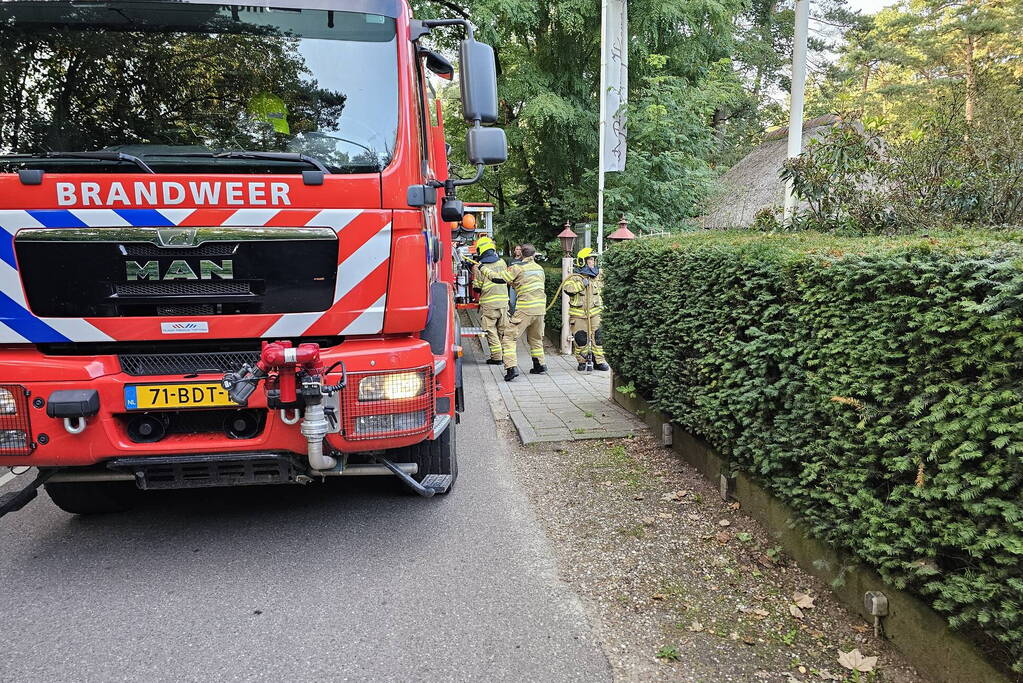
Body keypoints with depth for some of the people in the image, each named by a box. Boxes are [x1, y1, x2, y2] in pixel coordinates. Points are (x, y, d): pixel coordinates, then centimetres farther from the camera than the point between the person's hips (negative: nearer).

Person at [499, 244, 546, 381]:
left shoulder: (518, 268, -5)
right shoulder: (540, 268, 15)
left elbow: (498, 279, -7)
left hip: (525, 309, -6)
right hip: (540, 308, 6)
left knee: (510, 337, -4)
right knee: (535, 338, 24)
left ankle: (511, 367, -17)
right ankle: (539, 364, 31)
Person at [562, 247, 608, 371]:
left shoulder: (597, 276, 11)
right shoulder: (575, 277, -6)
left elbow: (600, 290, 29)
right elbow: (568, 289, -23)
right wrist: (581, 284, -23)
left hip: (594, 313, 4)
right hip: (578, 314, -4)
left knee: (597, 337, 2)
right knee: (580, 339, -1)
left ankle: (599, 361, 10)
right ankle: (582, 361, 13)